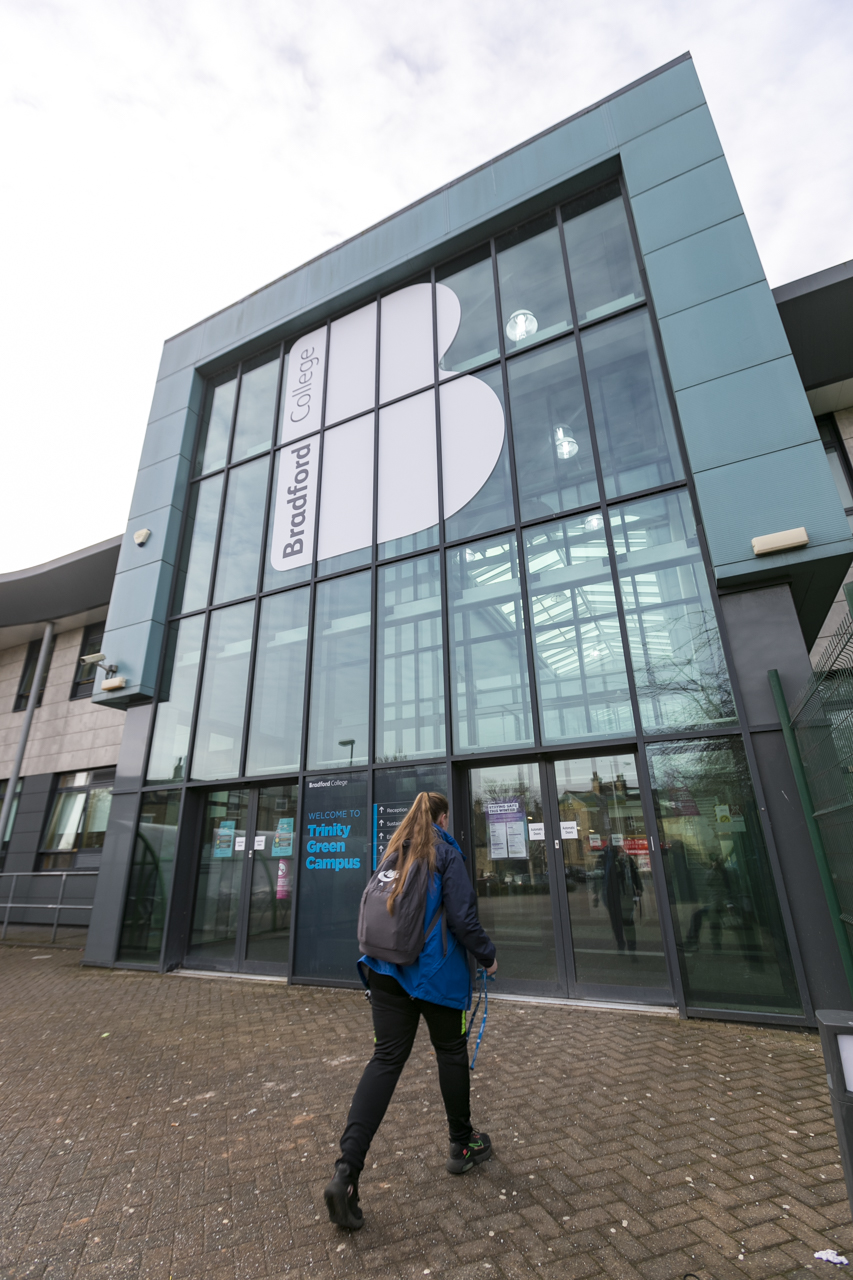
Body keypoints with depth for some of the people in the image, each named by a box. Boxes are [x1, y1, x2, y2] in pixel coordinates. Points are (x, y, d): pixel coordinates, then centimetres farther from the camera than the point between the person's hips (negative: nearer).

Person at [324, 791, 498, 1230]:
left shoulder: (393, 852, 7)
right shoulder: (446, 854, -12)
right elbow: (463, 916, -16)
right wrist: (487, 956, 0)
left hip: (387, 969, 5)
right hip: (437, 972, -5)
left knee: (387, 1058, 7)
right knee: (451, 1051, 17)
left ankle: (346, 1169, -3)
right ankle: (463, 1145, 35)